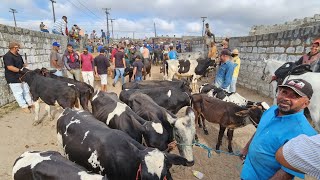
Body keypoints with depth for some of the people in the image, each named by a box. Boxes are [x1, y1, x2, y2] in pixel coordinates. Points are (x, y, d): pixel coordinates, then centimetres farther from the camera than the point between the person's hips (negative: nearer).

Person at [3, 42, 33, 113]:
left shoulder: (18, 55, 11)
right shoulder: (8, 56, -16)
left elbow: (22, 64, 22)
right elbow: (10, 67, -25)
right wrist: (21, 70, -22)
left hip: (22, 77, 9)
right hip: (13, 79, -9)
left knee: (26, 91, 15)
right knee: (18, 93, 0)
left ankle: (30, 103, 25)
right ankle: (24, 106, 5)